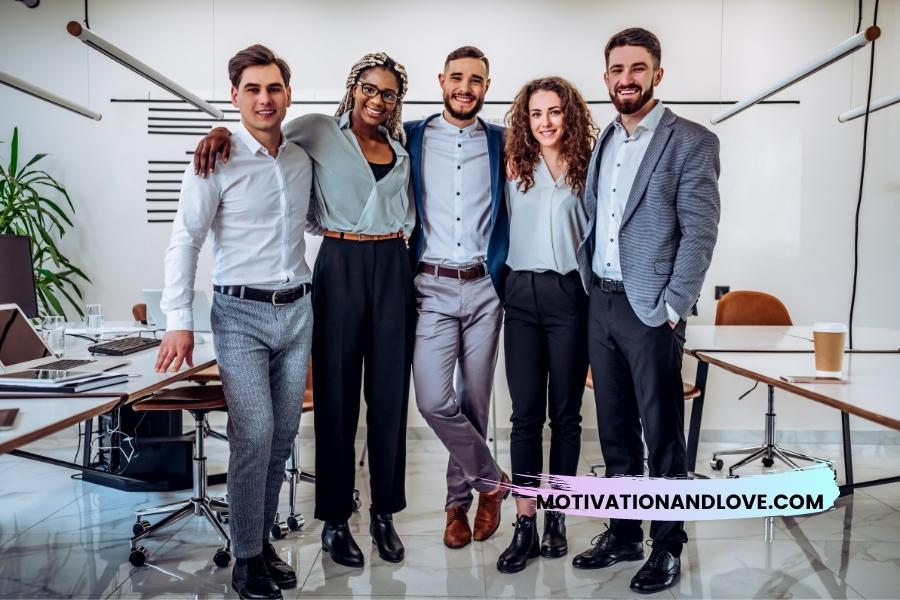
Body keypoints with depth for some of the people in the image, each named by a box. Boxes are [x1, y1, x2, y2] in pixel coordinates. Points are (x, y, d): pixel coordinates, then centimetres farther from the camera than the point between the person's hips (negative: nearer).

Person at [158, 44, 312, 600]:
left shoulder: (303, 159, 8)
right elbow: (184, 242, -7)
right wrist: (179, 321, -12)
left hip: (298, 310, 5)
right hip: (241, 314, -5)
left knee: (283, 434, 8)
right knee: (254, 431, -13)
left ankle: (263, 538, 25)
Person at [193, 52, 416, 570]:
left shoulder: (401, 152, 16)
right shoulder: (319, 130, 3)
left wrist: (410, 279, 13)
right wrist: (223, 131, -18)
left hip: (392, 269, 4)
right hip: (340, 268, -4)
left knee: (390, 395, 6)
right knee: (337, 396, 2)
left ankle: (385, 513, 21)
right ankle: (335, 518, 17)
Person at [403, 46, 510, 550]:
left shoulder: (501, 142, 7)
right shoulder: (412, 137, 5)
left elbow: (515, 212, 12)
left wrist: (505, 273, -1)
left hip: (484, 287, 1)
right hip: (433, 287, -1)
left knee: (474, 400, 8)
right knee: (434, 400, -10)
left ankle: (459, 500, 27)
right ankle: (492, 479, 15)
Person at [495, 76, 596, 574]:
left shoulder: (585, 169, 4)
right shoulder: (515, 168, 8)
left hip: (570, 294, -1)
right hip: (523, 294, 1)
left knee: (565, 412, 6)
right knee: (525, 413, 1)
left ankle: (557, 518, 19)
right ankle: (525, 525, 9)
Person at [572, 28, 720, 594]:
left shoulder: (692, 141, -5)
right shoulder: (603, 143, 14)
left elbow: (700, 232, -11)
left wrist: (672, 308, -15)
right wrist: (591, 288, 6)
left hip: (651, 309, -6)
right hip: (602, 303, 6)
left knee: (663, 434, 4)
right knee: (616, 431, 14)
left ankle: (668, 545, 19)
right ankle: (623, 533, 29)